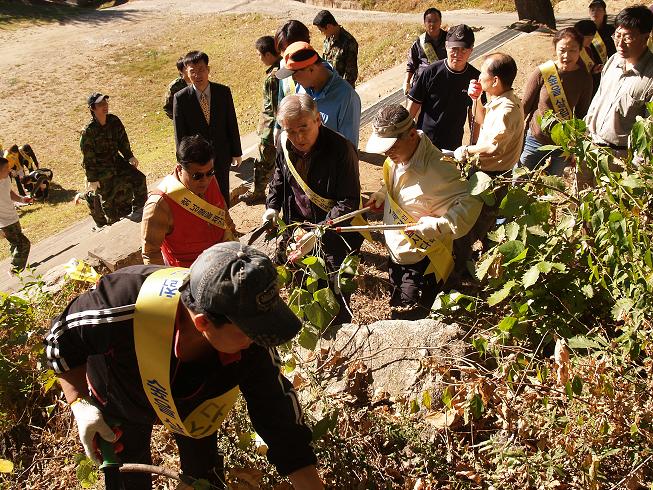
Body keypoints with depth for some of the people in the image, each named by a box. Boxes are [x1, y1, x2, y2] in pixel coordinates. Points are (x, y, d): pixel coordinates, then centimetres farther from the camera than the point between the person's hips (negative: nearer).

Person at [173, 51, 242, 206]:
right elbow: (180, 134, -8)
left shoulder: (223, 92, -8)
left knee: (223, 196, 16)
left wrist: (236, 152, 3)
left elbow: (232, 123, -1)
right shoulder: (181, 98, -12)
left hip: (221, 155, 2)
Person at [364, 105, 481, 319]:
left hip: (422, 264, -9)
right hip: (396, 253, 9)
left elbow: (470, 204, -29)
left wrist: (437, 226, -38)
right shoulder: (397, 158, -3)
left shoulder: (437, 169, -30)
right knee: (396, 311, 28)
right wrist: (382, 195, 2)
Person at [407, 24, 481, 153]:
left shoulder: (474, 78, -6)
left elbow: (474, 115, 4)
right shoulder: (431, 72, -12)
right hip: (424, 141, -2)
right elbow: (413, 105, -5)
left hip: (454, 144, 2)